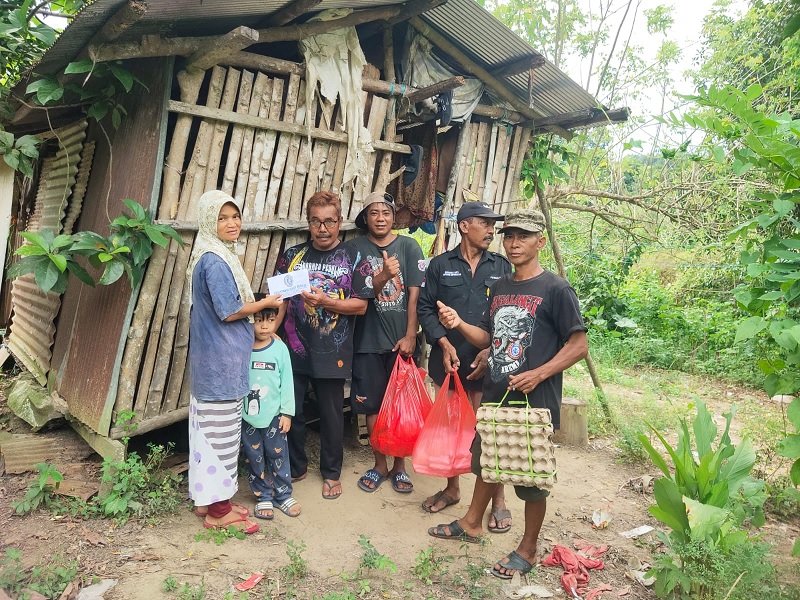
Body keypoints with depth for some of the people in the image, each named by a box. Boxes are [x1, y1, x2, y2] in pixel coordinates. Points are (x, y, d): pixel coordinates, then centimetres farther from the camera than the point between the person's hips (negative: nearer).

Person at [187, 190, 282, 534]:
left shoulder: (215, 257, 13)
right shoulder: (215, 261, -18)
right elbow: (230, 312, -20)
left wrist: (256, 303, 10)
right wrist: (267, 302, -8)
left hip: (214, 359, 10)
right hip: (221, 361, -10)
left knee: (210, 430, 16)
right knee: (222, 432, -1)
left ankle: (208, 499, 29)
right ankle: (219, 510, 11)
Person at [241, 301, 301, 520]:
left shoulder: (280, 348, -7)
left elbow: (287, 382, -2)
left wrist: (287, 412, -3)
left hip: (273, 414, 0)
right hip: (247, 415, 0)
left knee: (278, 455, 10)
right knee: (255, 458, 11)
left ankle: (283, 495, 26)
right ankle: (264, 497, 27)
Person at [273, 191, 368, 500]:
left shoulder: (352, 258, 0)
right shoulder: (292, 255, 7)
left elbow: (360, 305, -5)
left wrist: (326, 301, -18)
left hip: (332, 352, -2)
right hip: (293, 348, 2)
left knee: (331, 414, 9)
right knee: (290, 411, 9)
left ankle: (331, 472, 28)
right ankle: (295, 467, 31)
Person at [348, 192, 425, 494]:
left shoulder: (408, 247, 1)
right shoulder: (355, 248, 2)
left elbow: (414, 295, -2)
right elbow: (356, 295, -3)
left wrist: (410, 336, -7)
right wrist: (382, 278, -21)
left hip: (401, 340, -1)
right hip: (368, 340, 1)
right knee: (372, 404, 8)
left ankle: (399, 465, 23)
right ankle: (380, 464, 25)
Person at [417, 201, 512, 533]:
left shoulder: (502, 267, 4)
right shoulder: (440, 265, 4)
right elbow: (425, 308, 1)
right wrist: (444, 344, -10)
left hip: (487, 364, -1)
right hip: (448, 362, 1)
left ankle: (498, 500, 16)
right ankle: (452, 488, 31)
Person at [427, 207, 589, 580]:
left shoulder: (555, 290, -12)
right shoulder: (499, 287, 9)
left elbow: (578, 345, -12)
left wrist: (537, 374, -22)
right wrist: (459, 324, -4)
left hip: (535, 400, -7)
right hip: (495, 395, 7)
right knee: (486, 460, 22)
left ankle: (527, 549, 25)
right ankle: (472, 523, 42)